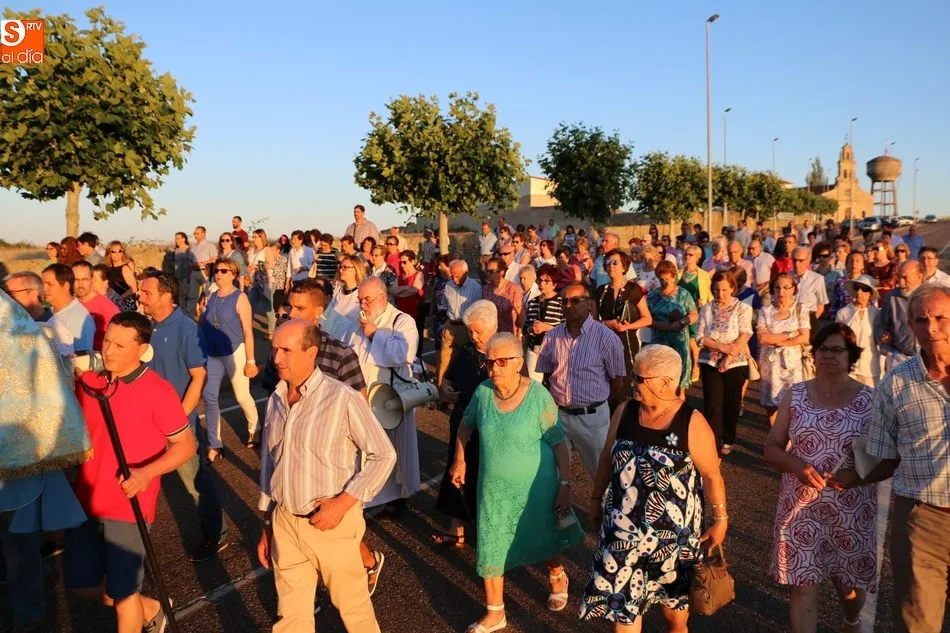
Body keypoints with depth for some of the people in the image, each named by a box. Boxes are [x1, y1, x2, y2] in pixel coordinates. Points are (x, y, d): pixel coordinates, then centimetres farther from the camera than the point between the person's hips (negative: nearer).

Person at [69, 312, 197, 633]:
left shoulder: (158, 392, -16)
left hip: (128, 507, -6)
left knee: (122, 592, 8)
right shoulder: (87, 381, 0)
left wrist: (147, 473, -26)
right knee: (81, 584, 17)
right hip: (85, 500, 6)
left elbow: (185, 445, -12)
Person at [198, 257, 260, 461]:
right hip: (212, 354, 5)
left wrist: (250, 361, -13)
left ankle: (254, 429, 35)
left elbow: (248, 331, -12)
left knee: (242, 396, 6)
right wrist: (200, 314, -4)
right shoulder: (211, 297, 5)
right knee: (208, 397, 2)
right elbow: (202, 325, 17)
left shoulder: (240, 298, -11)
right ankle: (214, 444, 13)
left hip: (234, 352, -5)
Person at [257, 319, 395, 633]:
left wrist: (343, 502, -18)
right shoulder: (275, 400, 4)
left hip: (331, 521, -5)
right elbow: (268, 464, 13)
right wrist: (266, 527, 15)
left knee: (353, 605, 14)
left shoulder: (342, 399, -16)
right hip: (284, 522, 5)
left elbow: (383, 455, -13)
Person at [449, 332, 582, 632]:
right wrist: (460, 459, 11)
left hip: (535, 487, -3)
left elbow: (560, 443, -13)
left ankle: (557, 577, 52)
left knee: (543, 540, 18)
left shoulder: (538, 397, -19)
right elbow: (466, 424, 12)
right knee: (491, 547, 10)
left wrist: (565, 485, -15)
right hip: (493, 487, 3)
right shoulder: (483, 392, -8)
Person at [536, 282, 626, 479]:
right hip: (558, 414, 4)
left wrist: (596, 405, 6)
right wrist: (560, 398, 8)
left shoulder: (606, 337, -11)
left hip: (593, 416, -3)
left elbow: (617, 381, -3)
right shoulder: (552, 336, 0)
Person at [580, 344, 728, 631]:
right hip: (624, 527, 3)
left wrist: (719, 520, -4)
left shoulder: (692, 423, -13)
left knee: (675, 600, 16)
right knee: (623, 599, 4)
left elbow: (712, 475, -6)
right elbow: (607, 459, 9)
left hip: (673, 531, -2)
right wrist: (596, 500, 13)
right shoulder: (624, 412, -2)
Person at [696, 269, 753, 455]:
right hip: (710, 362, 1)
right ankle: (713, 444, 1)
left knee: (731, 404, 9)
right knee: (713, 405, -4)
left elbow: (745, 336, -10)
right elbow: (700, 338, -2)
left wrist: (728, 357, -18)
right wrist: (722, 347, -15)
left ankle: (727, 441, 26)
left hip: (736, 363, -1)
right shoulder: (706, 309, 4)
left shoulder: (743, 309, -1)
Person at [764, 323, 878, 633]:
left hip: (852, 508, 0)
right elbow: (771, 448, 3)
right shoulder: (794, 396, 0)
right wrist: (797, 466, -16)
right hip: (800, 505, 0)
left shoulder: (870, 399, -3)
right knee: (802, 585, 4)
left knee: (850, 581, 18)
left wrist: (856, 476, -18)